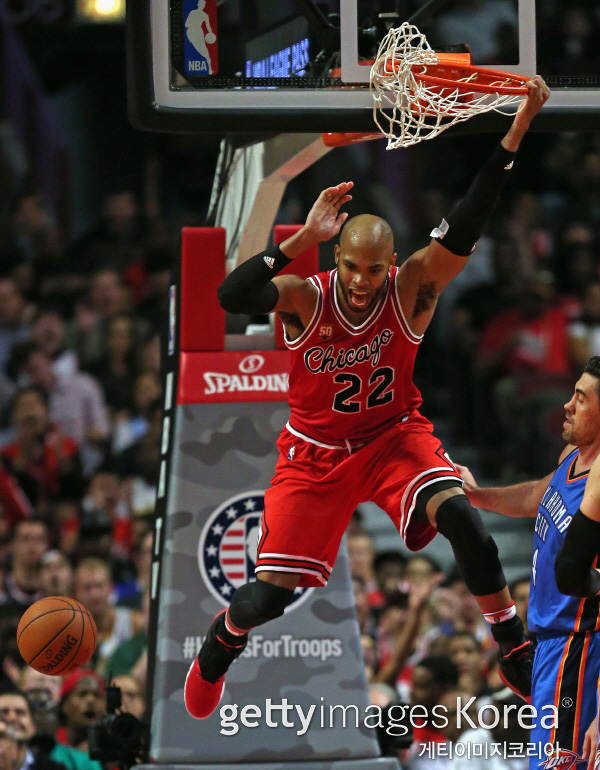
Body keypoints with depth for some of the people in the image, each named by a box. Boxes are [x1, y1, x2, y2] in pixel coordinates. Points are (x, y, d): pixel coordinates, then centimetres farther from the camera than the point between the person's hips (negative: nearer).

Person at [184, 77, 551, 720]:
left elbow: (465, 226, -30)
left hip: (394, 436, 1)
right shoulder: (305, 298, -20)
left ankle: (515, 653, -16)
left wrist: (516, 131, -41)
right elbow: (231, 297, -39)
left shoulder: (412, 289, -18)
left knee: (460, 515, -29)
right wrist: (303, 240, -44)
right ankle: (217, 647, 32)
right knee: (271, 595, -3)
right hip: (316, 450, 0)